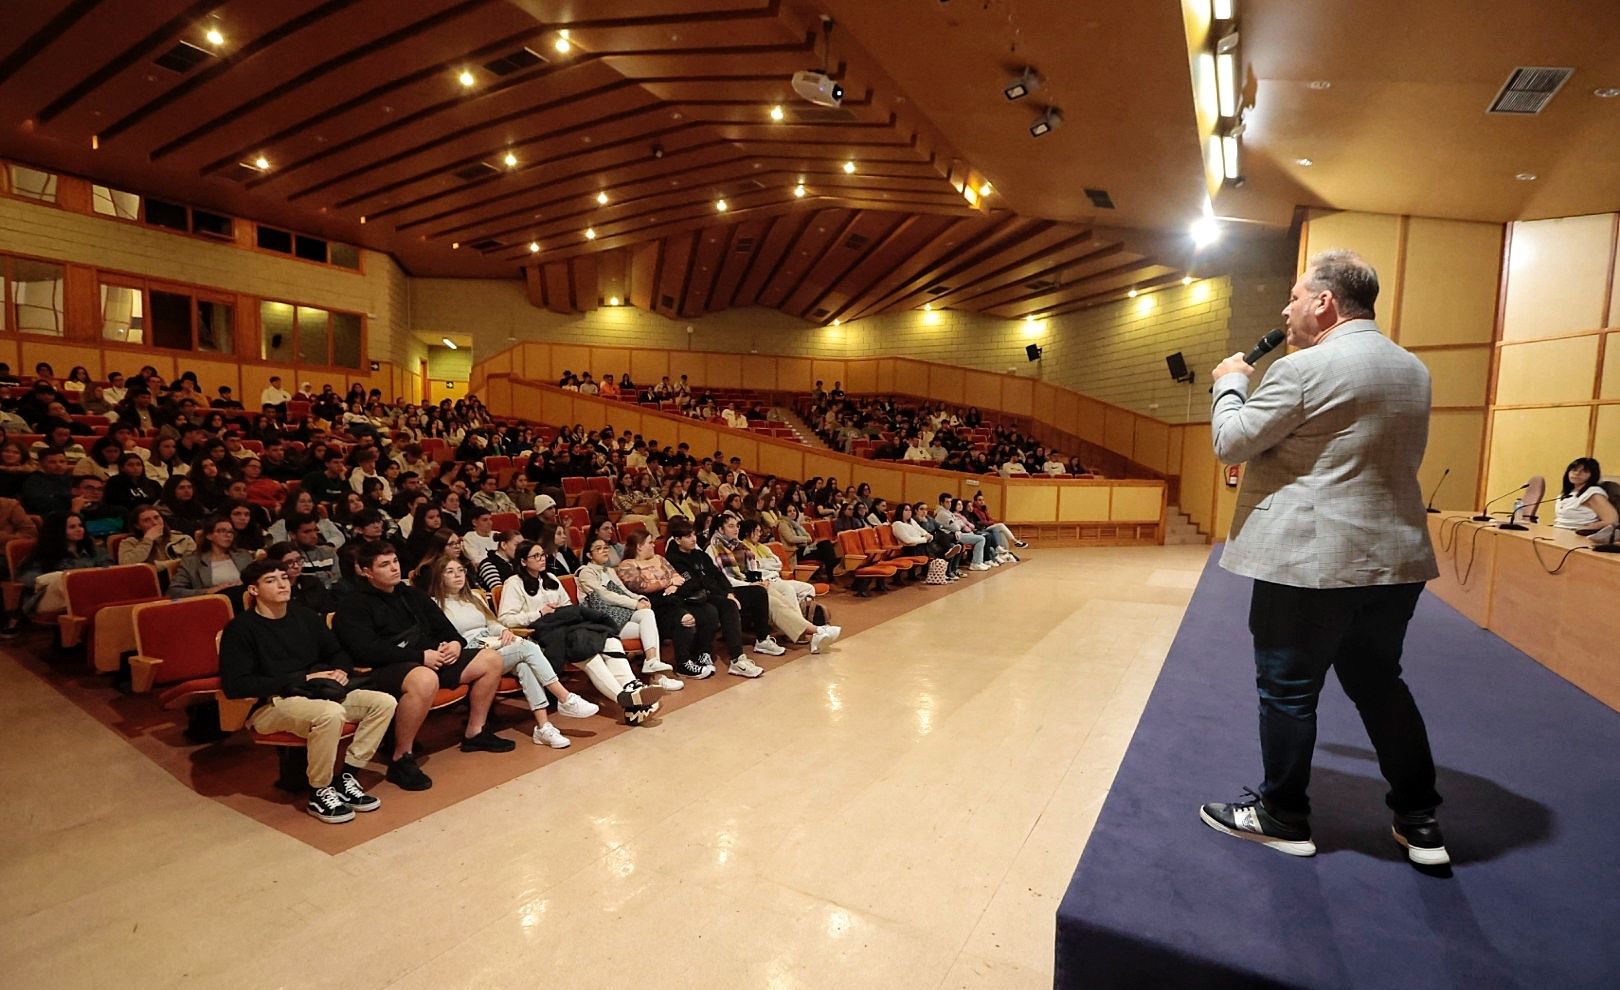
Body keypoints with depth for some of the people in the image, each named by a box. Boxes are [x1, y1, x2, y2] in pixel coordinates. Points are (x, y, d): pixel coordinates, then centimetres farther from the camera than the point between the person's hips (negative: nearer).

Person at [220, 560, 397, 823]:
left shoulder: (305, 617, 13)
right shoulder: (241, 628, -5)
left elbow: (337, 653, 23)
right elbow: (234, 685, -16)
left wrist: (341, 671, -2)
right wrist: (302, 679, -18)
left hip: (317, 694, 7)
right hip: (270, 705, -6)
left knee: (384, 702, -14)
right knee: (330, 713, -37)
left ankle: (346, 777, -6)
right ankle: (319, 793, -15)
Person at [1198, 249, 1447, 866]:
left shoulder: (1304, 369, -14)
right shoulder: (1414, 371, 12)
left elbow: (1231, 443, -9)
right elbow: (1399, 458, 22)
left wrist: (1230, 383, 6)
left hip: (1310, 561, -8)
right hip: (1395, 558, 8)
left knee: (1288, 689, 5)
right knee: (1380, 683, 21)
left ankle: (1282, 820, 20)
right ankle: (1419, 823, 30)